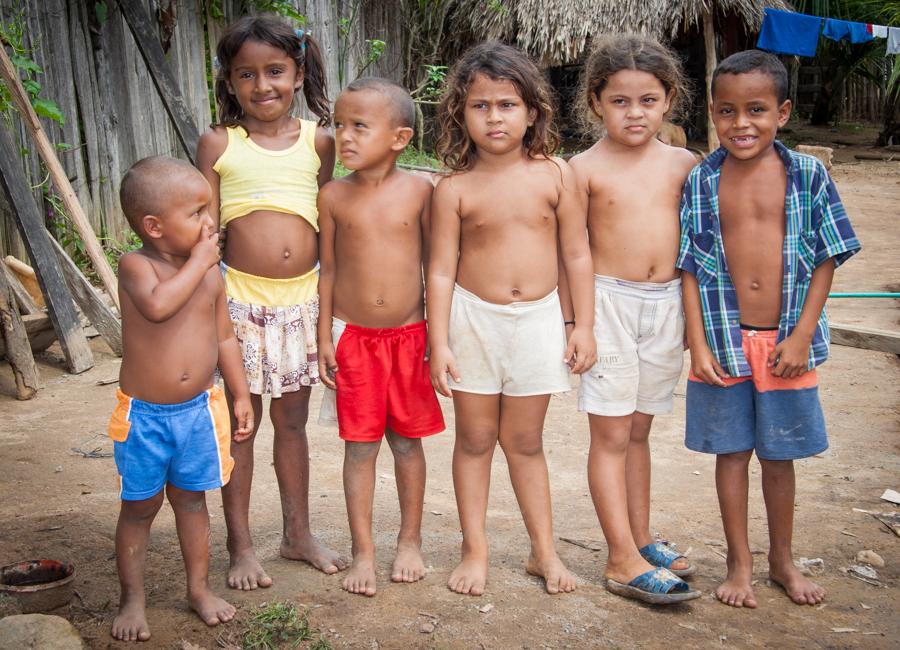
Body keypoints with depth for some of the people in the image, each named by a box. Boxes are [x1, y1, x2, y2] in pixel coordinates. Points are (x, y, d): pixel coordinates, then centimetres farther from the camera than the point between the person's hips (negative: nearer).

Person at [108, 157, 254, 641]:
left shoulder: (210, 272, 0)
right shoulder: (135, 266, -15)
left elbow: (223, 338, 9)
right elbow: (158, 305, -38)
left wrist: (240, 394, 10)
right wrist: (198, 261, -26)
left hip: (199, 409, 4)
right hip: (144, 414, -4)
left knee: (191, 499, 17)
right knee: (139, 507, 10)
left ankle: (199, 588, 32)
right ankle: (132, 600, 26)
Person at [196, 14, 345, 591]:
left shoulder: (318, 141, 5)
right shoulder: (219, 144, -1)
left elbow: (327, 227, 11)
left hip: (302, 299, 2)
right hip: (241, 299, -2)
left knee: (293, 420, 14)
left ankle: (299, 533, 28)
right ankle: (241, 546, 20)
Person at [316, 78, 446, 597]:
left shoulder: (419, 190, -4)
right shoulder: (334, 197, -3)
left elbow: (432, 263, 3)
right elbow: (328, 269, 3)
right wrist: (325, 338, 2)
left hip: (409, 334, 0)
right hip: (354, 336, 0)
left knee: (408, 441, 11)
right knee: (360, 445, 5)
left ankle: (411, 541, 28)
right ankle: (363, 552, 18)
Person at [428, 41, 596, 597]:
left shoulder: (555, 175, -4)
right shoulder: (455, 190, -7)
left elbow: (577, 255, 1)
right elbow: (442, 270, -5)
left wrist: (583, 325, -1)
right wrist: (439, 344, -8)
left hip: (539, 321, 1)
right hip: (473, 321, 0)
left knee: (525, 442, 11)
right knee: (475, 439, 10)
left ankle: (544, 550, 26)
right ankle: (476, 550, 24)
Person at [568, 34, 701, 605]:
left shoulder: (682, 164, 5)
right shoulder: (586, 168, -5)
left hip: (668, 303, 4)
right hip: (609, 301, -4)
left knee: (639, 430, 14)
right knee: (610, 433, -1)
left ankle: (642, 541, 25)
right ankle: (623, 560, 4)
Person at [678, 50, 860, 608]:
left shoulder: (808, 175, -4)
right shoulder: (700, 181, -3)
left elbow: (826, 260, -2)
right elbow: (689, 267, -2)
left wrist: (801, 337, -9)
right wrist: (699, 345, -8)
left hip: (786, 341, 0)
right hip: (724, 341, 0)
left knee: (780, 456, 13)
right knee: (731, 452, 10)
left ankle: (782, 558, 33)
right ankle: (740, 562, 27)